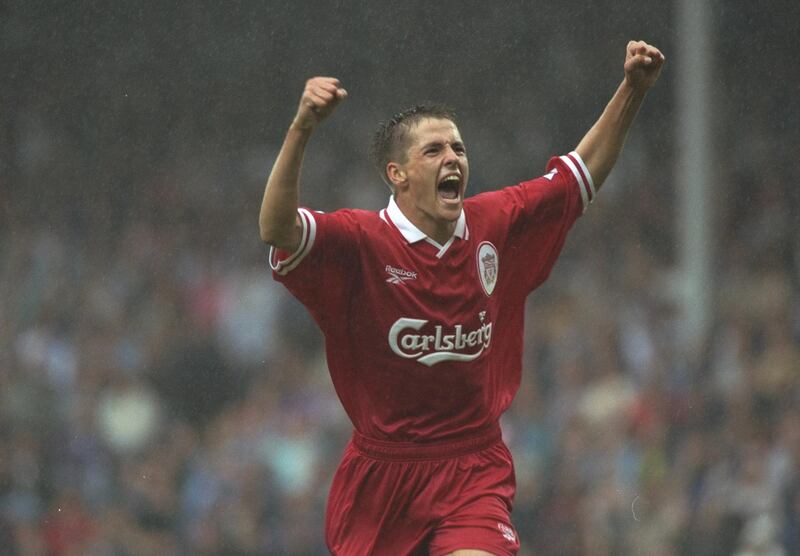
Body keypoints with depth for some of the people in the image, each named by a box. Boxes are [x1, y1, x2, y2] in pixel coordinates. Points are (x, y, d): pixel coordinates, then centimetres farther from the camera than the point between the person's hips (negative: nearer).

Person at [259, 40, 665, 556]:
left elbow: (584, 170, 11)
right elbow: (277, 230, -30)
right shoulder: (362, 241, -13)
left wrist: (634, 88, 0)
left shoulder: (494, 226, 1)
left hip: (475, 469, 1)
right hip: (382, 471, -1)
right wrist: (301, 129, -43)